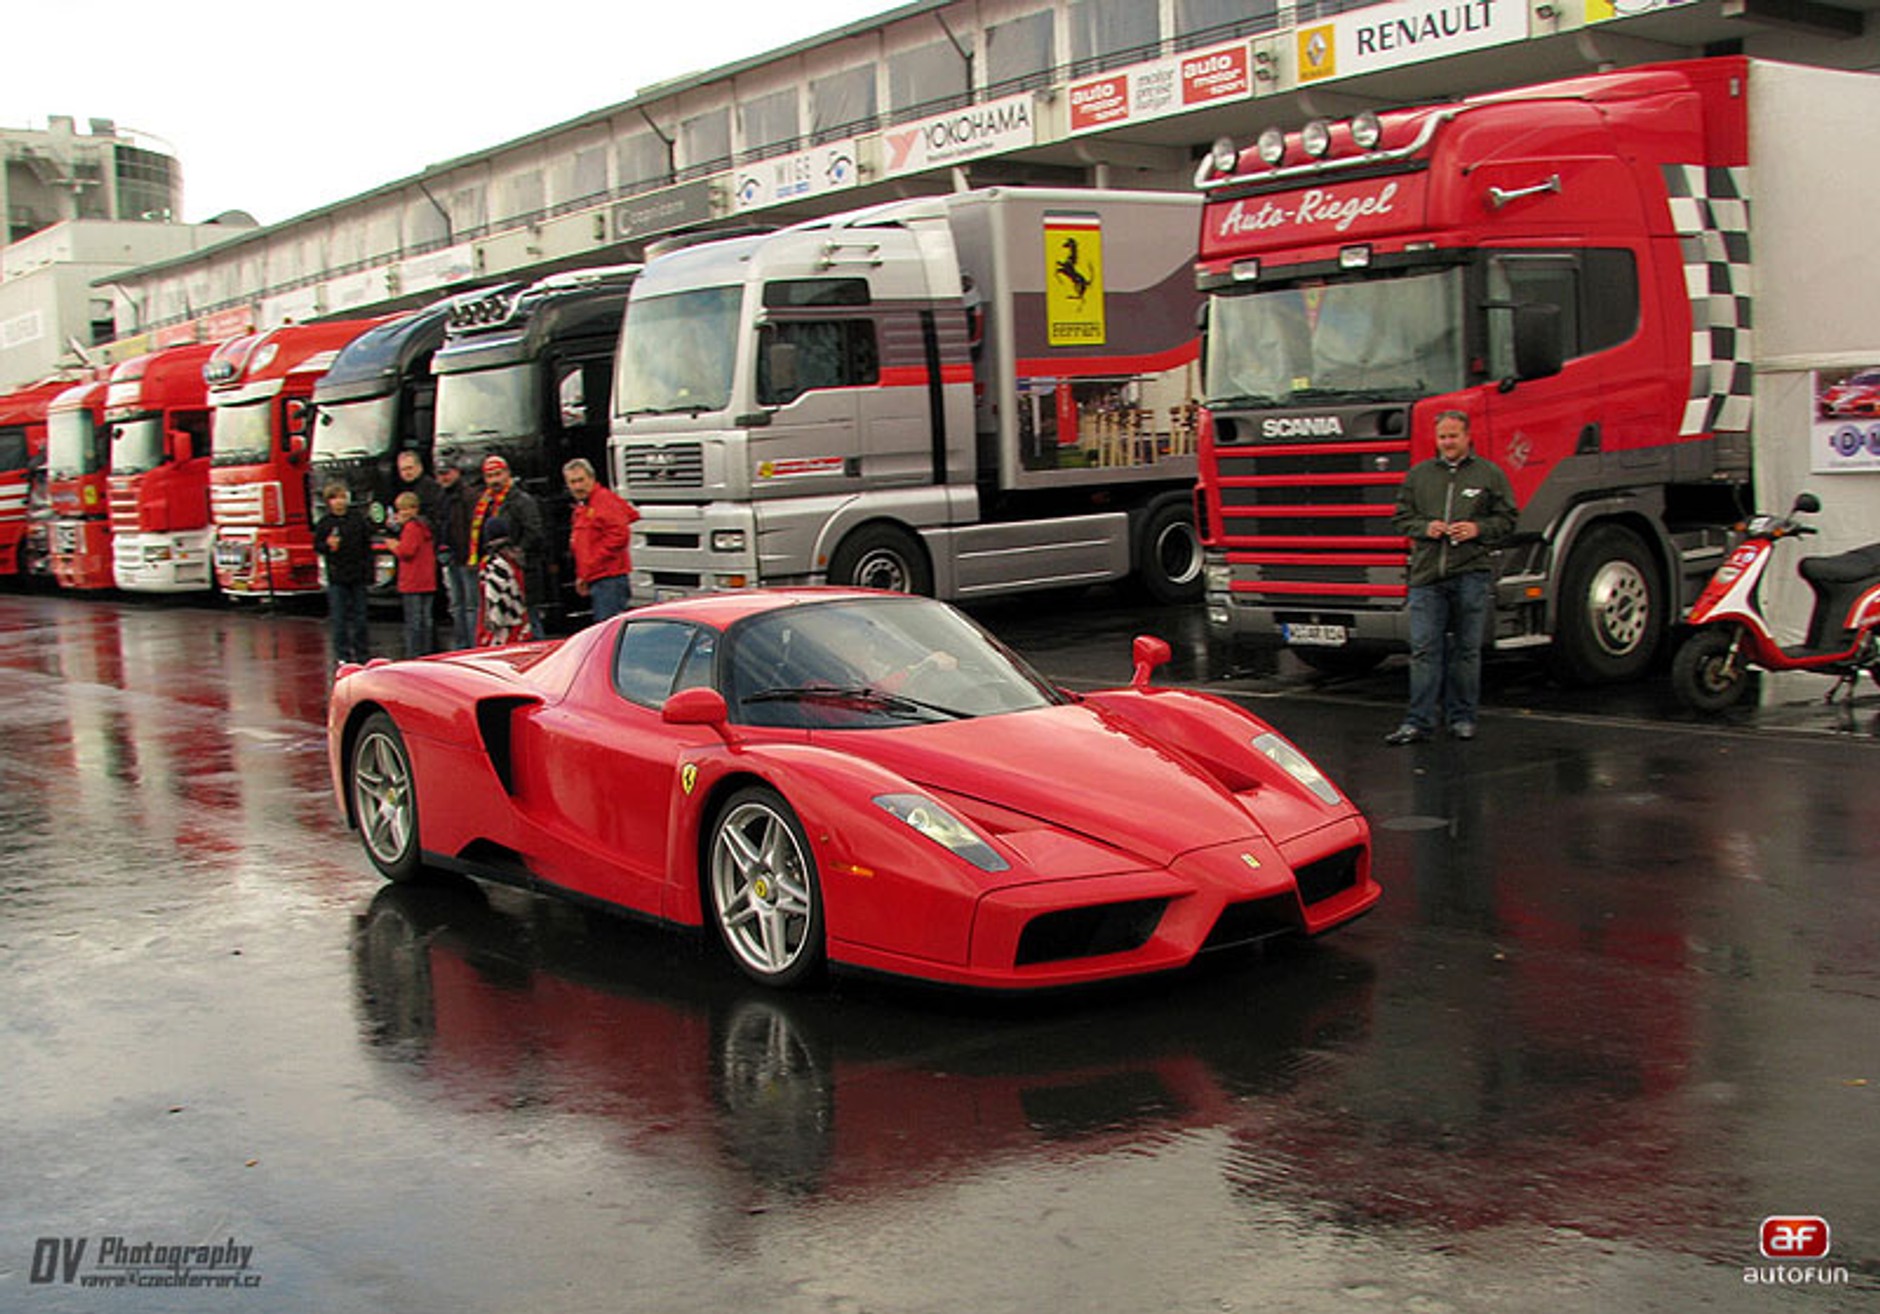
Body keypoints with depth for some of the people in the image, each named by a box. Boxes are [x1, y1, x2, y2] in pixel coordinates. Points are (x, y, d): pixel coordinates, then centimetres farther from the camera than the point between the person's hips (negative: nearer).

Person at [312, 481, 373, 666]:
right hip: (336, 576, -1)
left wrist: (369, 574, 3)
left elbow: (367, 547, 7)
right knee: (339, 617, 0)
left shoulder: (358, 519, 4)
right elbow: (316, 546, 5)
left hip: (358, 576, 1)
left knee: (359, 616, 7)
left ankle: (362, 652, 15)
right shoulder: (323, 523, 1)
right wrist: (328, 545, -18)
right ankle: (342, 654, 6)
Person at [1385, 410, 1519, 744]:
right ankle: (1418, 722, -3)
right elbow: (1400, 518, 14)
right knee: (1424, 650, -4)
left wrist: (1478, 529, -10)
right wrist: (1425, 527, -5)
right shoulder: (1418, 475, 13)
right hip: (1427, 574, 1)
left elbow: (1507, 519, 7)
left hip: (1472, 574, -1)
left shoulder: (1489, 474, 8)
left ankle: (1462, 717, 15)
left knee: (1466, 650, 5)